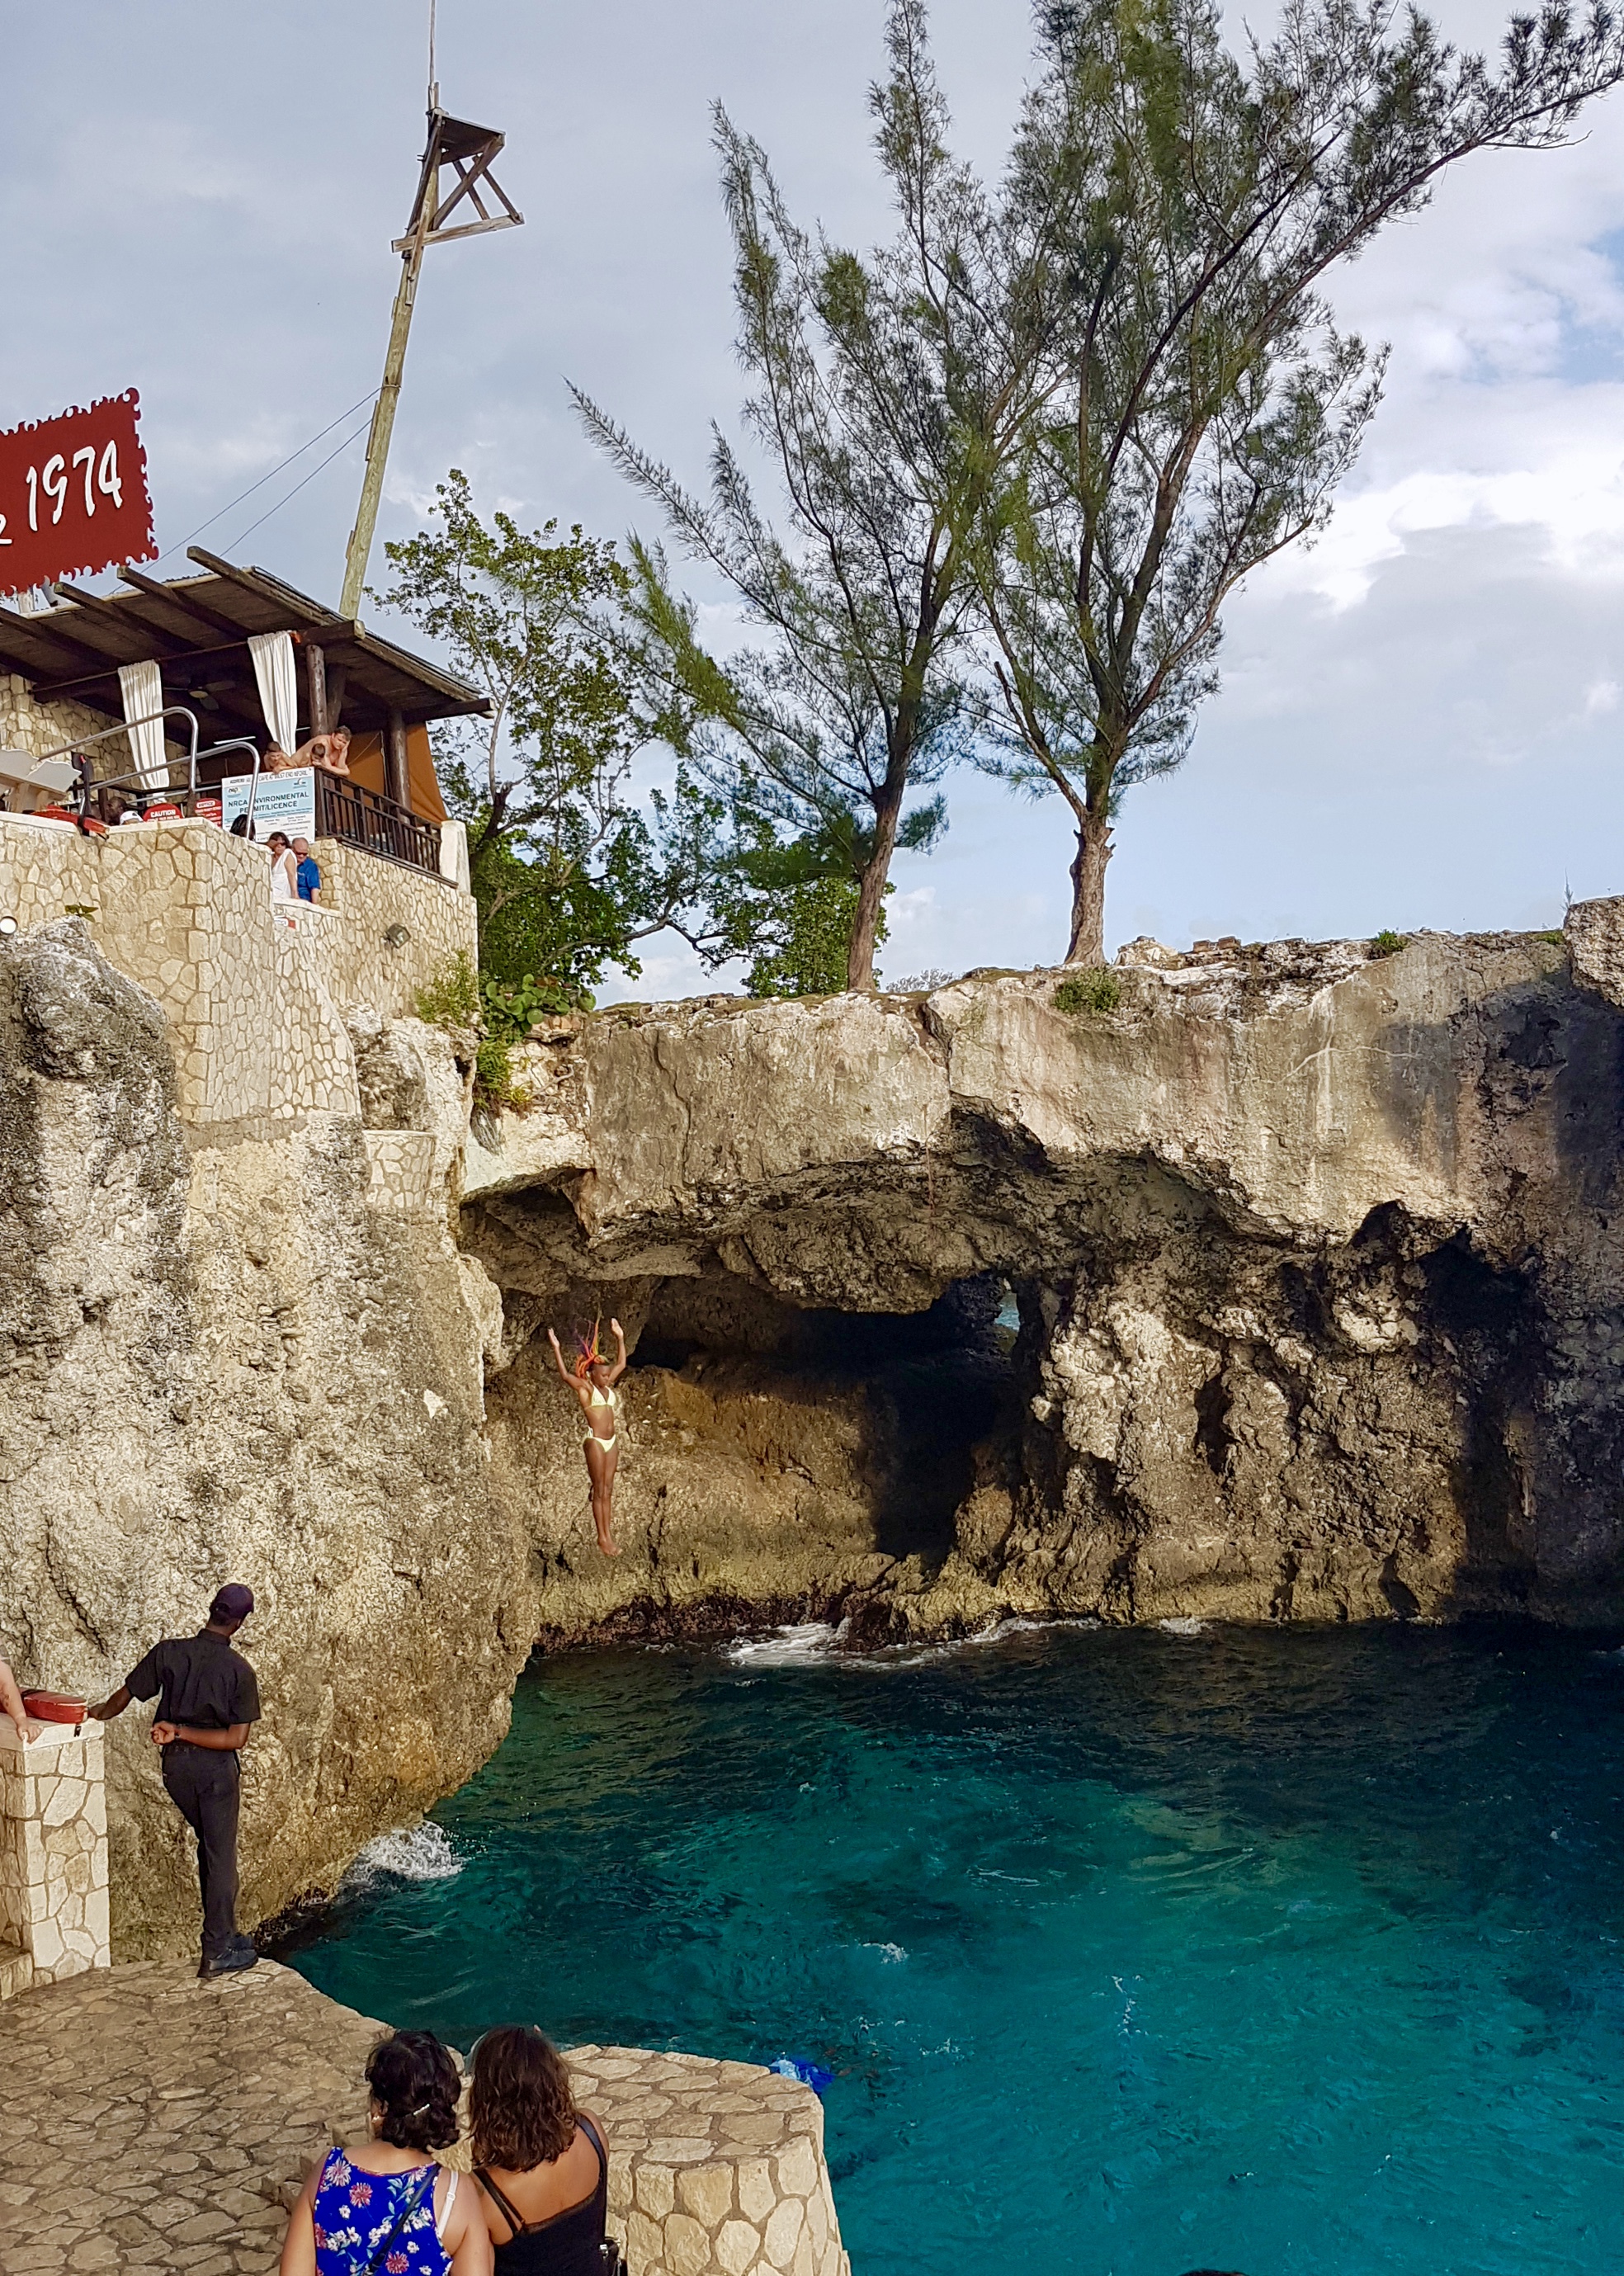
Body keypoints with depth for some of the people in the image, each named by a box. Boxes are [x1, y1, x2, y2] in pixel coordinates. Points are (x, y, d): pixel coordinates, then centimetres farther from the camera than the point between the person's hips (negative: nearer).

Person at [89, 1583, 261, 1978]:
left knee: (210, 1845, 21)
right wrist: (180, 1733, -14)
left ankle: (222, 1933, 29)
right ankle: (218, 1952, 10)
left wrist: (99, 1714, 23)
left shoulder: (169, 1652, -9)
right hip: (215, 1768, -4)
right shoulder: (239, 1671, -14)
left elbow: (123, 1697, 2)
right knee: (221, 1855, 6)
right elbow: (237, 1739, -17)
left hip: (175, 1766, 4)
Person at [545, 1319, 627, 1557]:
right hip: (595, 1441, -7)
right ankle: (602, 1537, 4)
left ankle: (608, 1536, 10)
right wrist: (556, 1348, -26)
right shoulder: (585, 1388, -6)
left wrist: (619, 1337, 25)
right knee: (599, 1491, -1)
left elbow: (621, 1364, 24)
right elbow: (565, 1375, -22)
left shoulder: (607, 1387, 13)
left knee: (608, 1490, 8)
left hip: (611, 1442, 7)